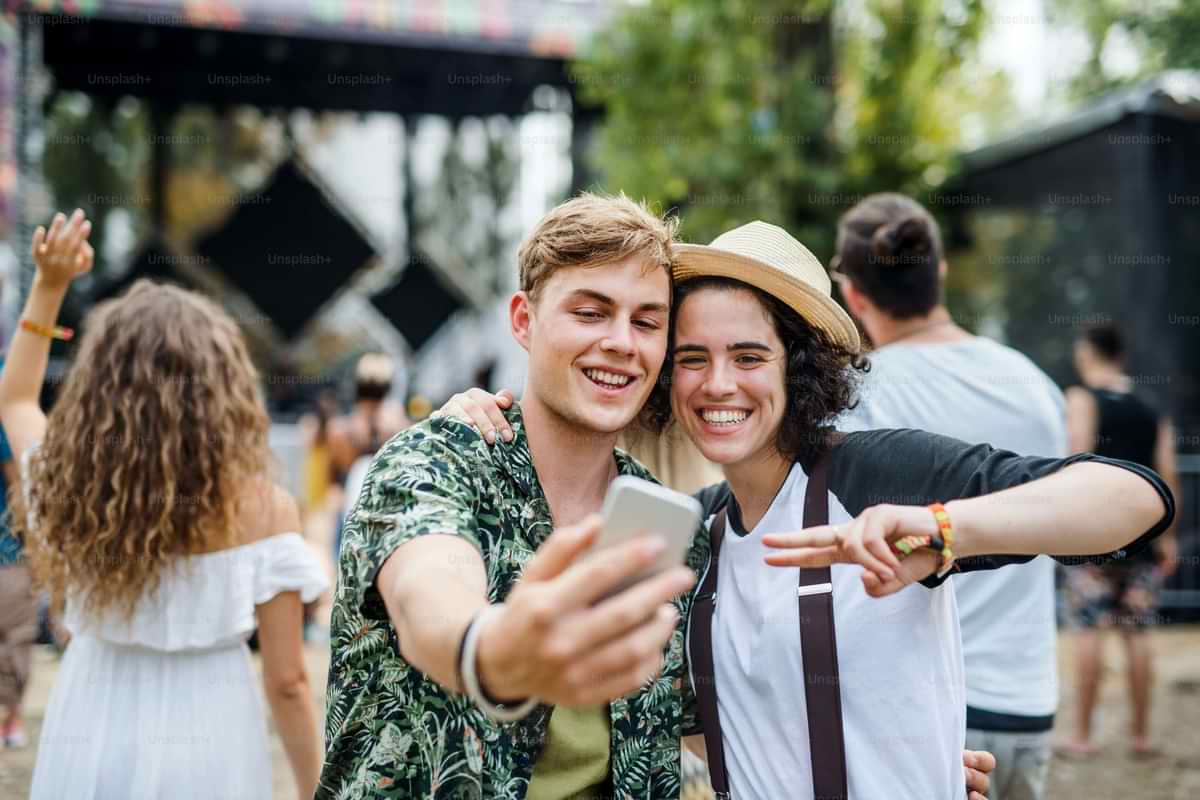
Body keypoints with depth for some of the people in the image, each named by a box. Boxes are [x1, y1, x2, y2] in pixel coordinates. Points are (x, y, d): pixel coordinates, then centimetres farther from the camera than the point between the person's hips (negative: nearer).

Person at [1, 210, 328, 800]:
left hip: (89, 749, 2)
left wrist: (48, 286, 17)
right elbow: (287, 681, -10)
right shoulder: (261, 508, -13)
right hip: (205, 752, -2)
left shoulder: (71, 486, -5)